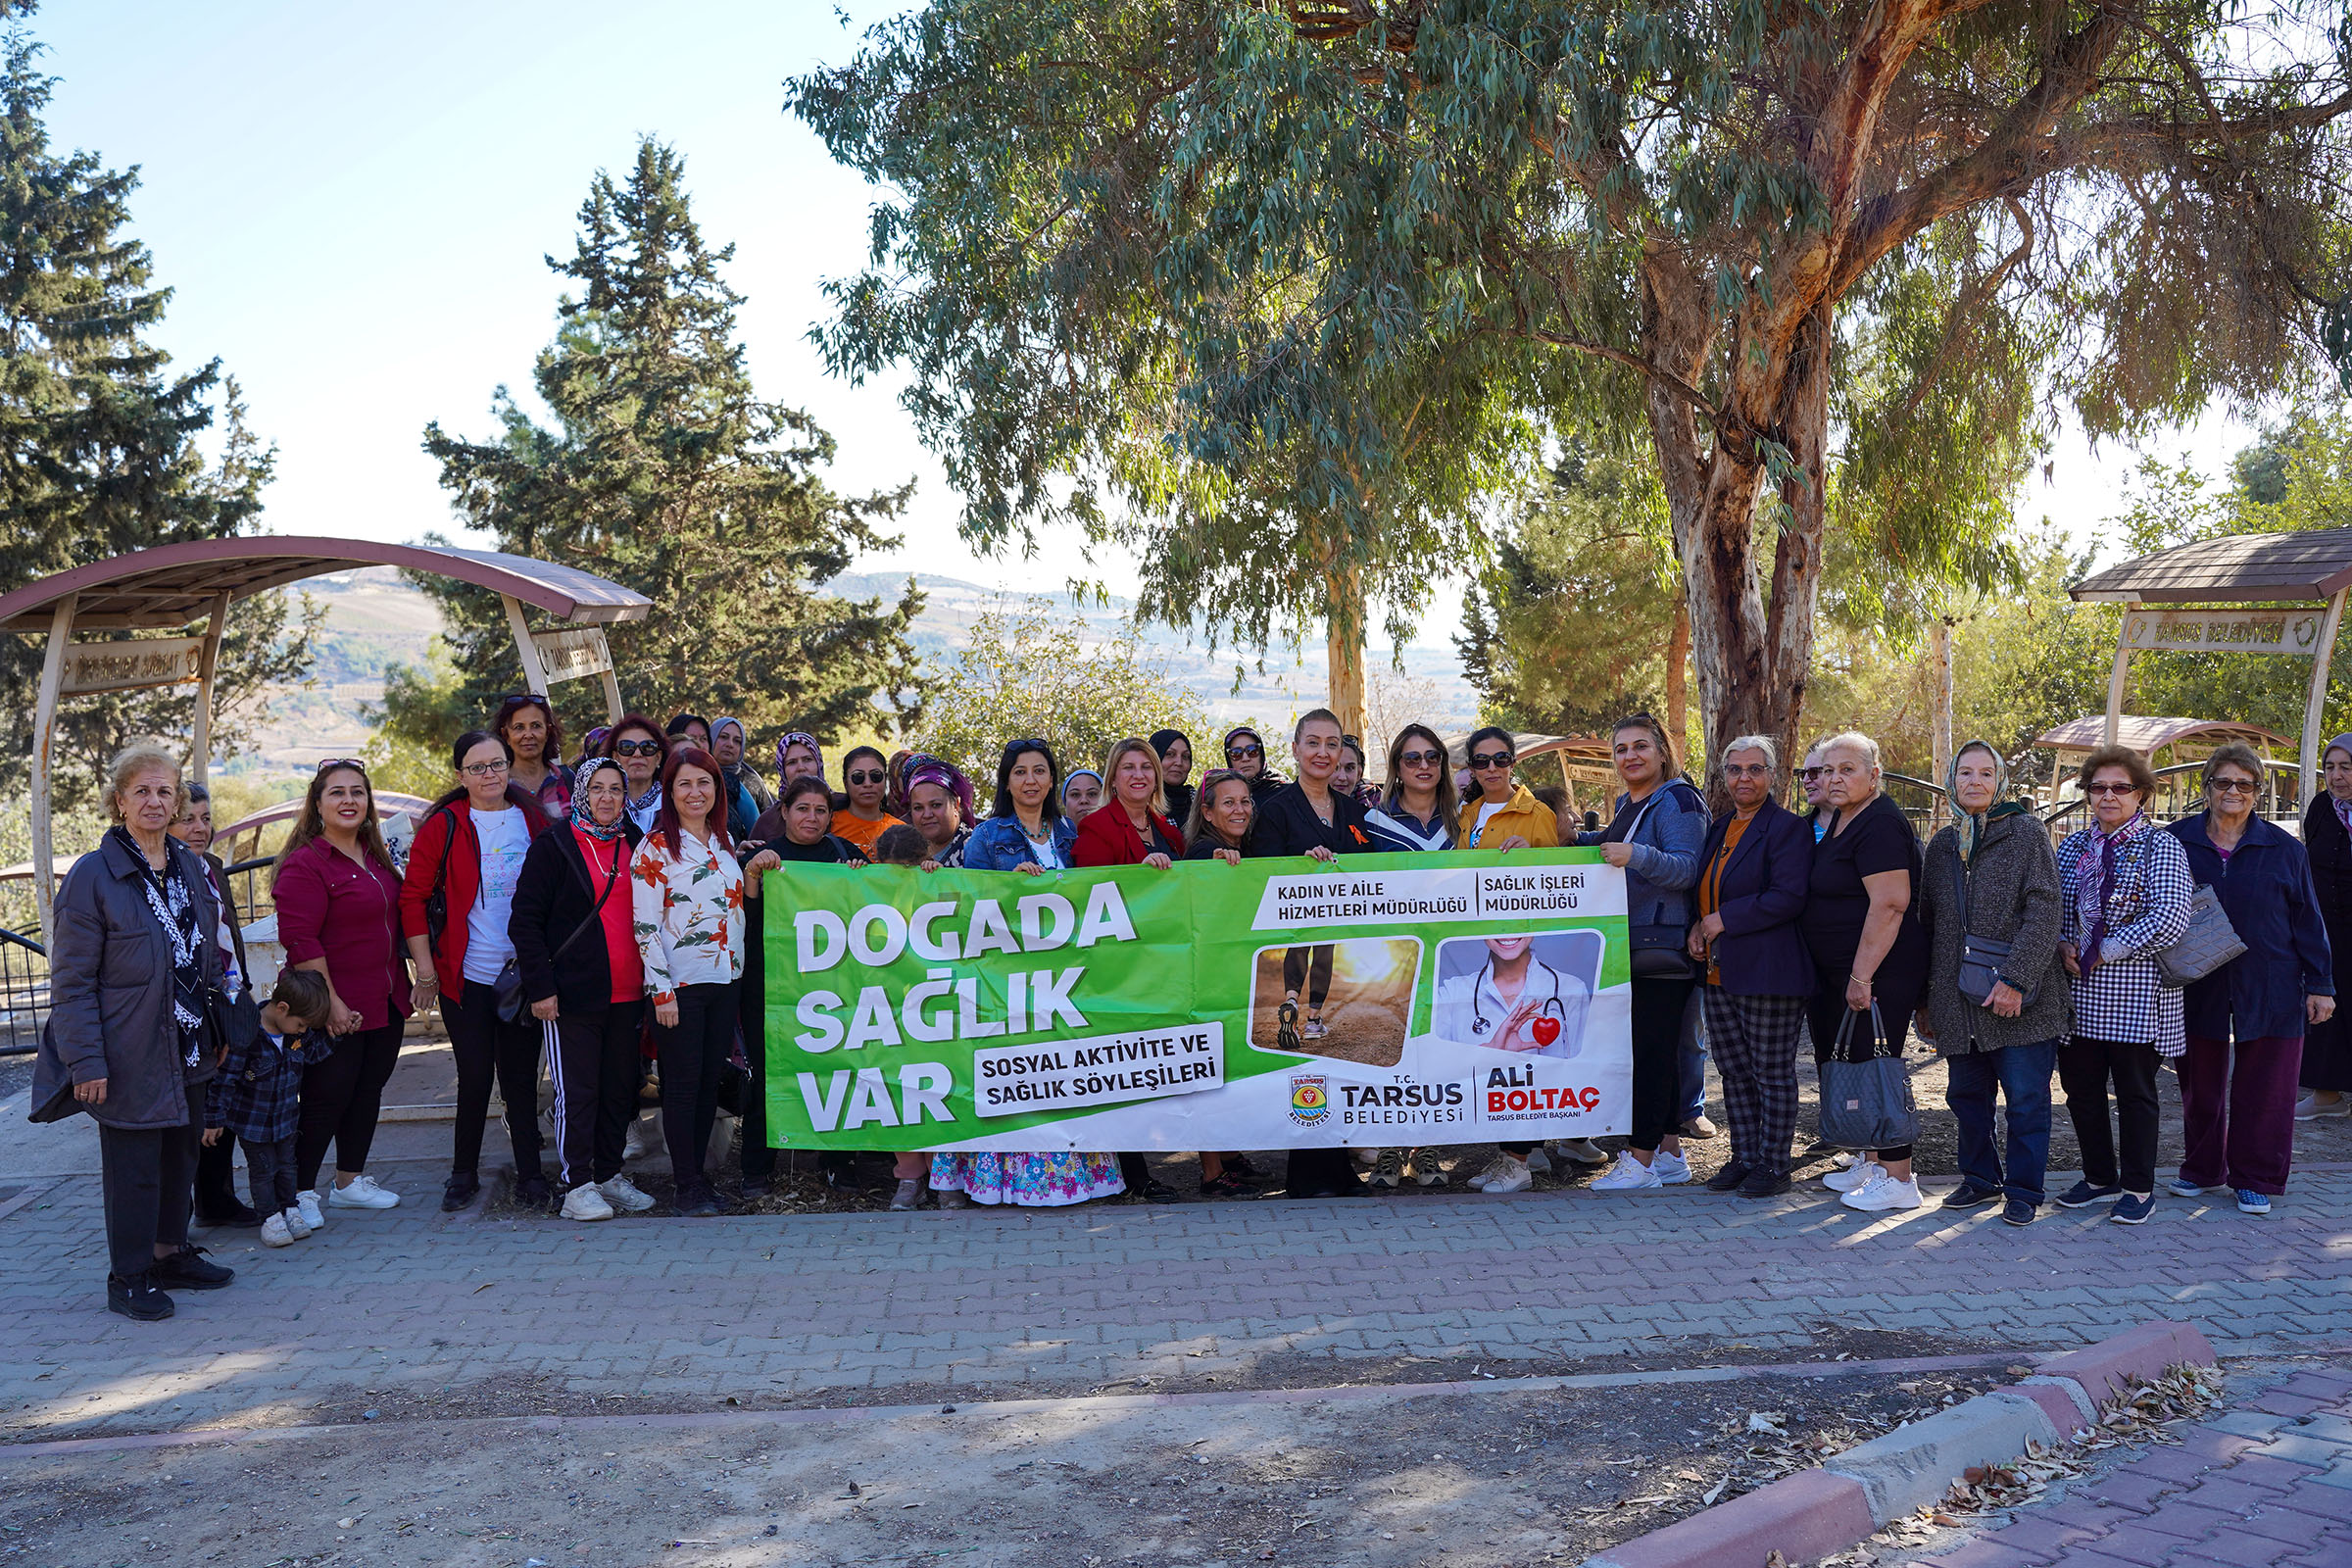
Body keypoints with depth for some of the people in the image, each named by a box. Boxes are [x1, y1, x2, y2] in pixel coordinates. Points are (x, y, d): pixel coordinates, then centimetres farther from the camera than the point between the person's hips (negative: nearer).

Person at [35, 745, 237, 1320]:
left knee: (182, 1153, 16)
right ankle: (128, 1277, 16)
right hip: (129, 1057, -6)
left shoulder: (191, 869, 8)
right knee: (132, 1164, 3)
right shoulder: (92, 876, -12)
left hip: (188, 1053, 6)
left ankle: (172, 1253, 31)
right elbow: (70, 981, -12)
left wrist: (221, 1031, 16)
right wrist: (86, 1060, -17)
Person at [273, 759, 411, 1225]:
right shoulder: (305, 864, -14)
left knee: (368, 1090, 15)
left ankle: (349, 1182, 27)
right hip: (334, 1011, -8)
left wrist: (408, 981, 16)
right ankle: (301, 1192, 11)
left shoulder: (376, 857, 11)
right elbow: (300, 941, -19)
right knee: (326, 1098, -2)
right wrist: (331, 1003, -21)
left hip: (386, 1003, 8)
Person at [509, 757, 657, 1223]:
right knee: (577, 1091, -1)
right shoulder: (553, 847, -3)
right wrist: (540, 986, -12)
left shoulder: (636, 845, 11)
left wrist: (650, 981, 9)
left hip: (626, 992, 5)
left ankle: (609, 1173, 24)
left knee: (621, 1088, 11)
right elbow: (525, 920, -6)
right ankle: (577, 1184, 8)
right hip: (572, 992, -5)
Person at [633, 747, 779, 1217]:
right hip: (679, 984, -6)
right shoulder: (655, 847, -6)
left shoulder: (723, 842, 12)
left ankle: (699, 1173, 19)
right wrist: (661, 991, -15)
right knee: (682, 1084, -1)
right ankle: (687, 1185, 7)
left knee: (710, 1081, 9)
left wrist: (753, 872, 4)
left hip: (725, 980, 6)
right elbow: (645, 926, -10)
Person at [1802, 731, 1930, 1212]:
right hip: (1842, 974, 10)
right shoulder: (1842, 820, 14)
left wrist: (1862, 976, -24)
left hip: (1879, 974, -10)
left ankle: (1898, 1180, 2)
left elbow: (1889, 905, -24)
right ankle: (1871, 1161, 28)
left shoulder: (1879, 826, -17)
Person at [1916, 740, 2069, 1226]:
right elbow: (1927, 923, 17)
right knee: (1966, 1095, 11)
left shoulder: (2026, 833, -2)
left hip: (2019, 998, -5)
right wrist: (1924, 999, 16)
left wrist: (2015, 980, -19)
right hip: (1958, 999, 5)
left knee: (2026, 1097, 1)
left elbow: (2042, 913, -11)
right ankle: (1982, 1178, 27)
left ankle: (2023, 1190, 13)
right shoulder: (1942, 846, 13)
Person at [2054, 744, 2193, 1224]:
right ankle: (2100, 1177, 26)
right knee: (2081, 1088, 10)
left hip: (2136, 994, -5)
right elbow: (2052, 909, 17)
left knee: (2134, 1092, 3)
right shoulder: (2071, 847, 11)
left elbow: (2171, 917, -17)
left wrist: (2105, 952, -15)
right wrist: (2063, 946, -3)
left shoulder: (2160, 847, -6)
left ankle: (2138, 1187, 17)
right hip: (2079, 993, 5)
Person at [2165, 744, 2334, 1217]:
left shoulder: (2283, 850, 2)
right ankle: (2201, 1169, 26)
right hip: (2197, 987, 1)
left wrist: (2320, 984, 3)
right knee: (2199, 1085, 10)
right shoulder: (2177, 841, 2)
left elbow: (2307, 921, 6)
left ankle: (2254, 1179, 17)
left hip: (2268, 990, -1)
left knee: (2262, 1088, 3)